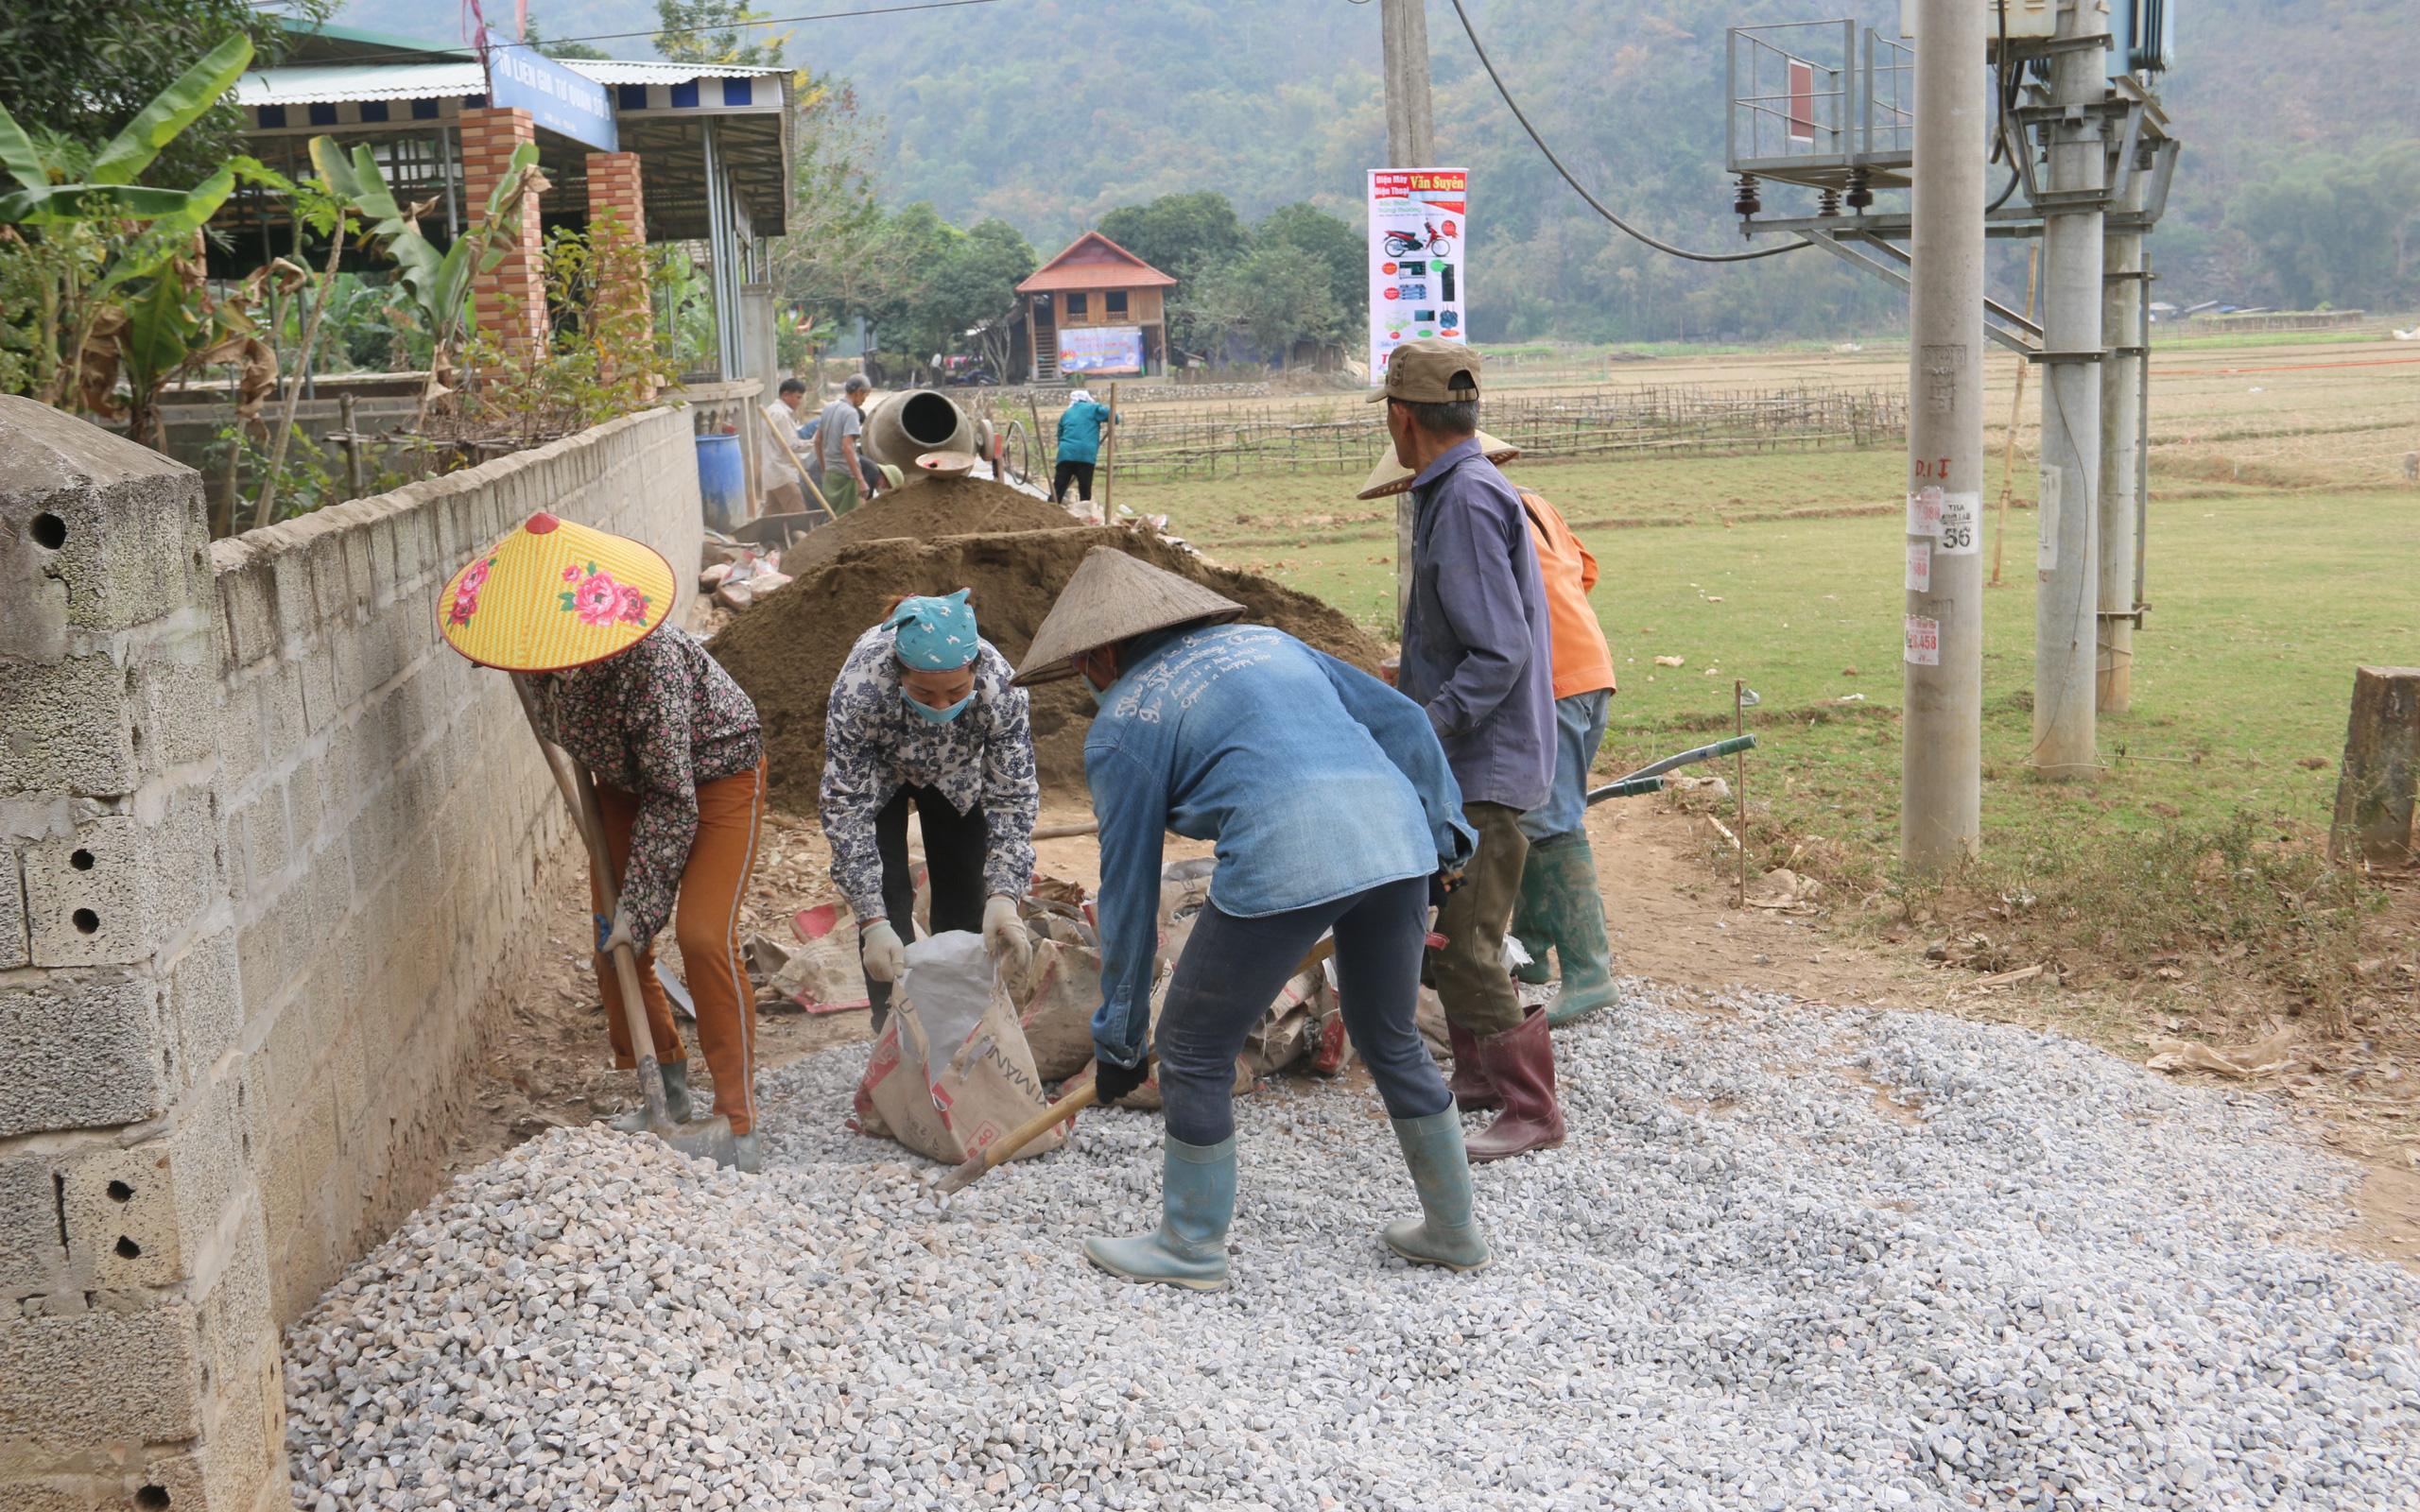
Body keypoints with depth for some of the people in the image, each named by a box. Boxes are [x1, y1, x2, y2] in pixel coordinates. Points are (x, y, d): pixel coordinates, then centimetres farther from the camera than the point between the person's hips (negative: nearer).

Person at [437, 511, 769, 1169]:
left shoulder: (647, 658, -39)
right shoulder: (536, 649, -20)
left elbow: (673, 801, -30)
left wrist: (640, 906, -26)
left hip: (715, 776, -7)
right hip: (626, 781, 7)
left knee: (704, 937, -17)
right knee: (613, 945, 2)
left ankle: (738, 1121, -7)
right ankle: (667, 1094, 21)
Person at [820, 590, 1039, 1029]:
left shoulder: (1000, 688, -39)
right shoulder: (859, 688, -43)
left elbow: (1014, 798, -30)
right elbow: (846, 810, -36)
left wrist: (1003, 898, -43)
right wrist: (872, 923, -41)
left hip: (957, 771, 2)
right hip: (874, 771, -1)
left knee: (964, 896, 1)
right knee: (888, 898, -11)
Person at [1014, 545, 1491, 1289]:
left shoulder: (1123, 725, 11)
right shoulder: (1268, 641, 26)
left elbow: (1128, 887, 11)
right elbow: (1401, 720, 19)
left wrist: (1118, 1036, 19)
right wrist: (1443, 831, 26)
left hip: (1283, 864, -6)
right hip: (1396, 840, 7)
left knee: (1194, 1049, 14)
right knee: (1393, 1041, 26)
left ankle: (1192, 1245, 26)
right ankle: (1451, 1229, 38)